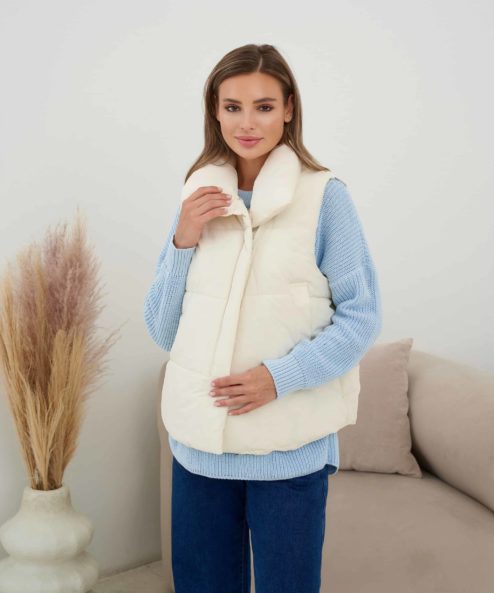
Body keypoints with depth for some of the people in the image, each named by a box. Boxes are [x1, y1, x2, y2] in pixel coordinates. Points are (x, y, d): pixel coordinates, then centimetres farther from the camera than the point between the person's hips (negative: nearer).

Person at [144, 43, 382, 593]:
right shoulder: (198, 199, 6)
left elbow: (361, 316, -6)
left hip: (290, 445, -3)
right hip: (199, 438, 4)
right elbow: (162, 330, 6)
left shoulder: (325, 195, -7)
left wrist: (281, 375, -18)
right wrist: (183, 242, -8)